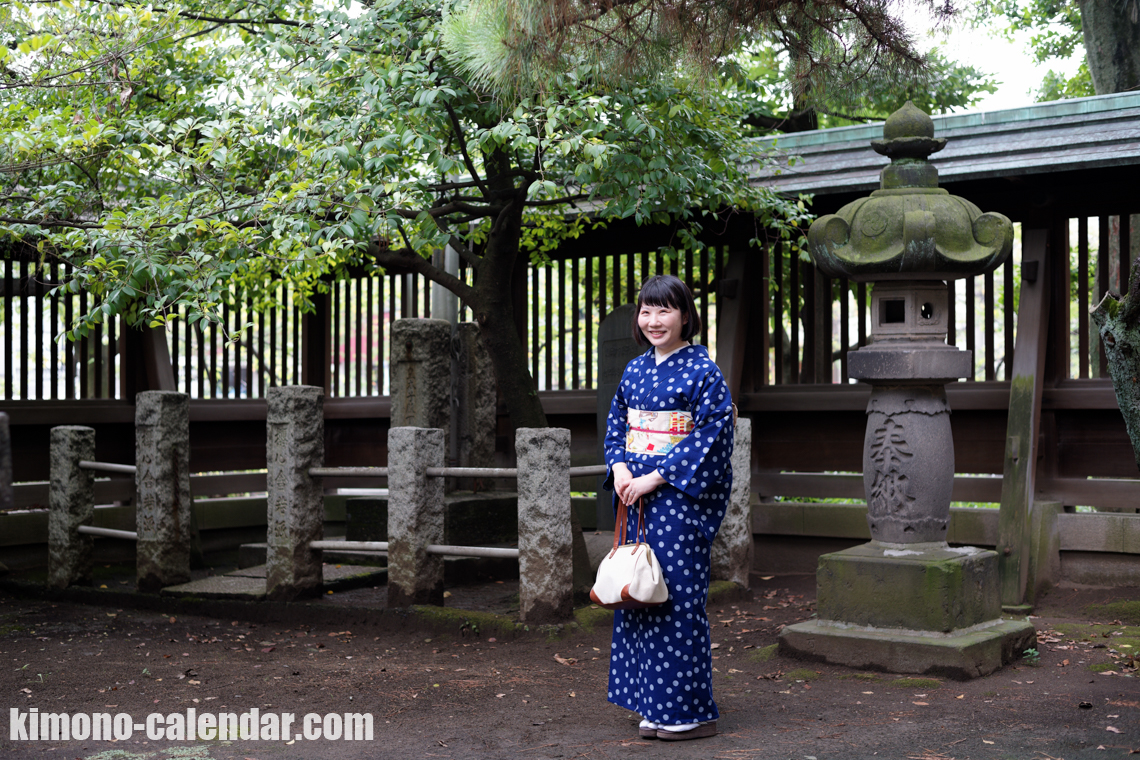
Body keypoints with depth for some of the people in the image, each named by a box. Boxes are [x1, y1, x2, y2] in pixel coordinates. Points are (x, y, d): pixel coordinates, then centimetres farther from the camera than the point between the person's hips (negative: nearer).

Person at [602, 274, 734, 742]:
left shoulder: (702, 371, -8)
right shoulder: (635, 370, 12)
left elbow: (710, 436, -13)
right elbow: (616, 423, 16)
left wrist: (654, 478, -16)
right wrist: (619, 469, -3)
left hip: (680, 497, -7)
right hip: (635, 495, 7)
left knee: (677, 597, -5)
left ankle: (691, 712, 4)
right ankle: (655, 705, 19)